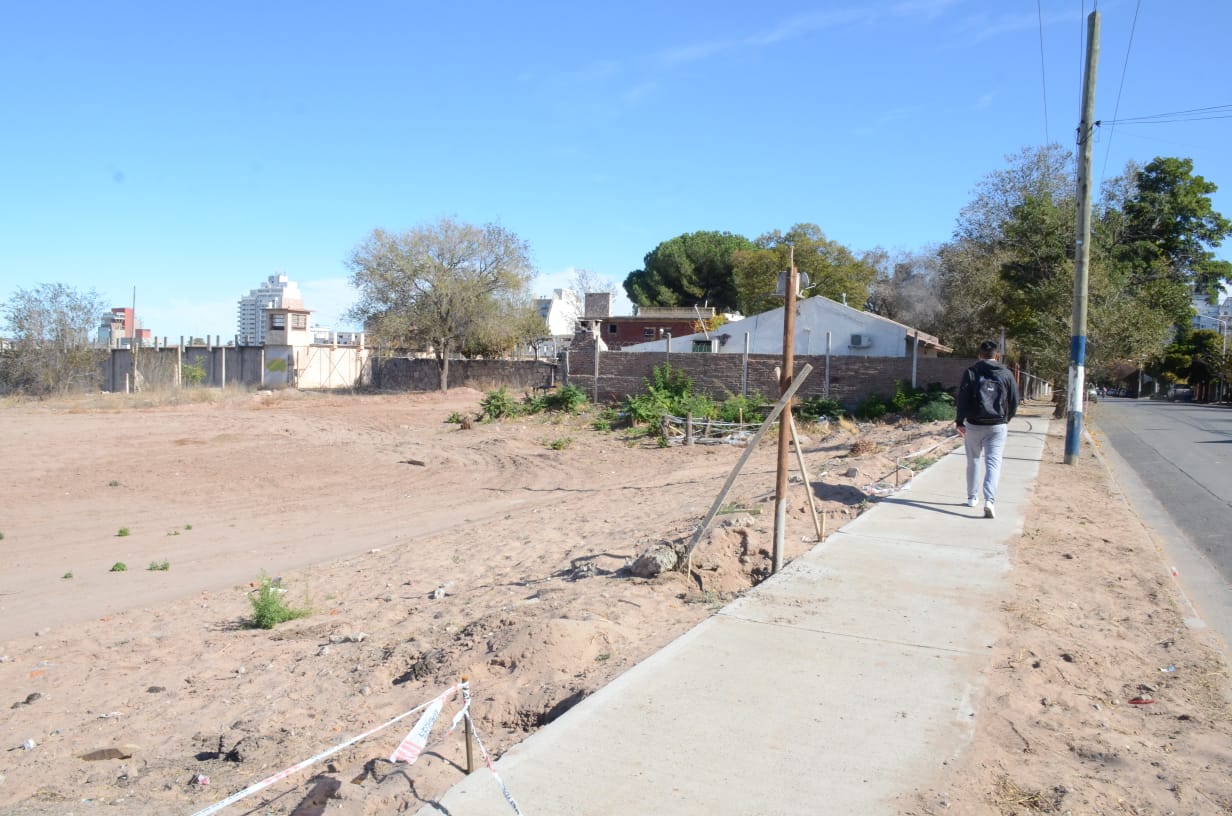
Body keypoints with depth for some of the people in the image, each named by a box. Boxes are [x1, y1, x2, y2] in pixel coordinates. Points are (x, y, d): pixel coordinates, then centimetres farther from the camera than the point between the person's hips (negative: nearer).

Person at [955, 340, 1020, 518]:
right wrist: (1006, 419, 22)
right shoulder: (1006, 374, 2)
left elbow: (962, 399, -7)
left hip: (974, 425, 0)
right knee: (993, 463, -4)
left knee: (973, 461, 16)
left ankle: (972, 497, 26)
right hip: (998, 426, 0)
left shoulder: (971, 373, -2)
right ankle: (990, 501, -19)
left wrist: (960, 422, -1)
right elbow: (1014, 401, 6)